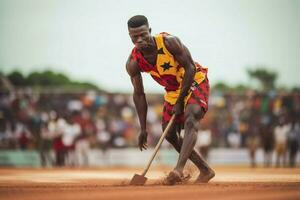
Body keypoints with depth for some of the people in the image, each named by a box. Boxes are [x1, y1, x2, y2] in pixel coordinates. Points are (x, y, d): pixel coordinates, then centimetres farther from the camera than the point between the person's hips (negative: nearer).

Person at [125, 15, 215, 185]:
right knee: (169, 133, 4)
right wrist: (143, 129, -5)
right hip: (173, 90, 6)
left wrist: (180, 102, -20)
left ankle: (179, 169, -44)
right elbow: (139, 94, -4)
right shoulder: (133, 63, -15)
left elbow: (190, 68, -21)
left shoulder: (169, 42, -29)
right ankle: (205, 171, 17)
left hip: (195, 81, -6)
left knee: (190, 121, -29)